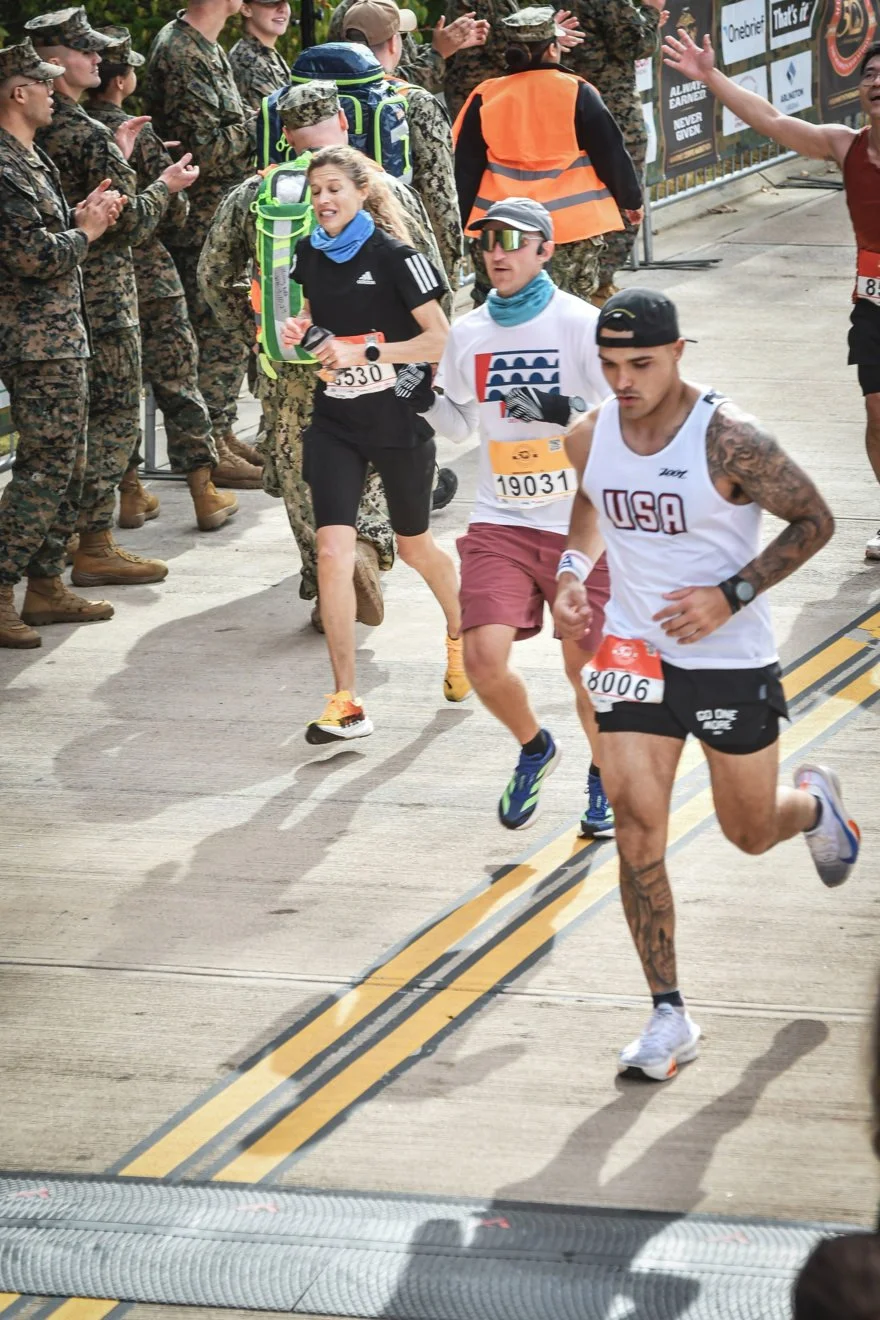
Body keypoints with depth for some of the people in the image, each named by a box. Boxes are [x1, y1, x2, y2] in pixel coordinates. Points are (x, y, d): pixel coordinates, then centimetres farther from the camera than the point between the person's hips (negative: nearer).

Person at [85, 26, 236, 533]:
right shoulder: (137, 135, -15)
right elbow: (175, 211, -12)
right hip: (149, 276, -4)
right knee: (178, 383, 4)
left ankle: (130, 492, 16)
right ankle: (206, 494, 7)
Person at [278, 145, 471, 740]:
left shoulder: (395, 258, -14)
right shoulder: (310, 254, 3)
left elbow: (440, 340, -17)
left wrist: (364, 351, -24)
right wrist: (301, 331, -2)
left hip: (399, 421, -4)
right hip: (334, 423, 4)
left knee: (415, 547, 16)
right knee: (333, 549, -12)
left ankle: (460, 634, 50)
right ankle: (347, 704, -11)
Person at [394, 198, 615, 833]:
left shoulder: (581, 324, -9)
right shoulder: (468, 333, 6)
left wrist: (561, 411, -27)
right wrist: (426, 400, 0)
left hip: (580, 524, -3)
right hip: (500, 522, 3)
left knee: (582, 664, 5)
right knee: (485, 658, -12)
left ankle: (604, 776, 33)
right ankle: (535, 748, 20)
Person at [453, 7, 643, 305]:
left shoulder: (485, 98, 1)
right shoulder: (577, 93, -7)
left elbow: (465, 168, 6)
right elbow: (610, 153, 0)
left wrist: (460, 222, 15)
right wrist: (631, 200, 15)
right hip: (574, 225, -2)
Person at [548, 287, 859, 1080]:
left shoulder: (729, 440, -21)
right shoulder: (591, 437, -5)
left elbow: (815, 520, -12)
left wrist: (731, 595, -21)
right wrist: (575, 569, -1)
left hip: (731, 661, -3)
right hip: (634, 652, 3)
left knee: (751, 833, 13)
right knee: (637, 830, -8)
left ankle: (814, 802, 51)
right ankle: (669, 1016, 1)